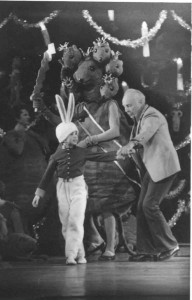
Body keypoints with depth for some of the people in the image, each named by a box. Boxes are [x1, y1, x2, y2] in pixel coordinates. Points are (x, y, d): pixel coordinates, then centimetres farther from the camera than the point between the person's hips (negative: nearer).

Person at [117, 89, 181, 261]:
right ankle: (146, 250, 8)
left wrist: (130, 145, -53)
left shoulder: (152, 116, -14)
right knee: (142, 207, 4)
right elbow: (139, 143, 13)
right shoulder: (138, 119, 16)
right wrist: (132, 151, -11)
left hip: (163, 167, -10)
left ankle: (170, 246, -1)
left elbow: (144, 135, -35)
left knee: (150, 205, -12)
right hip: (151, 169, 10)